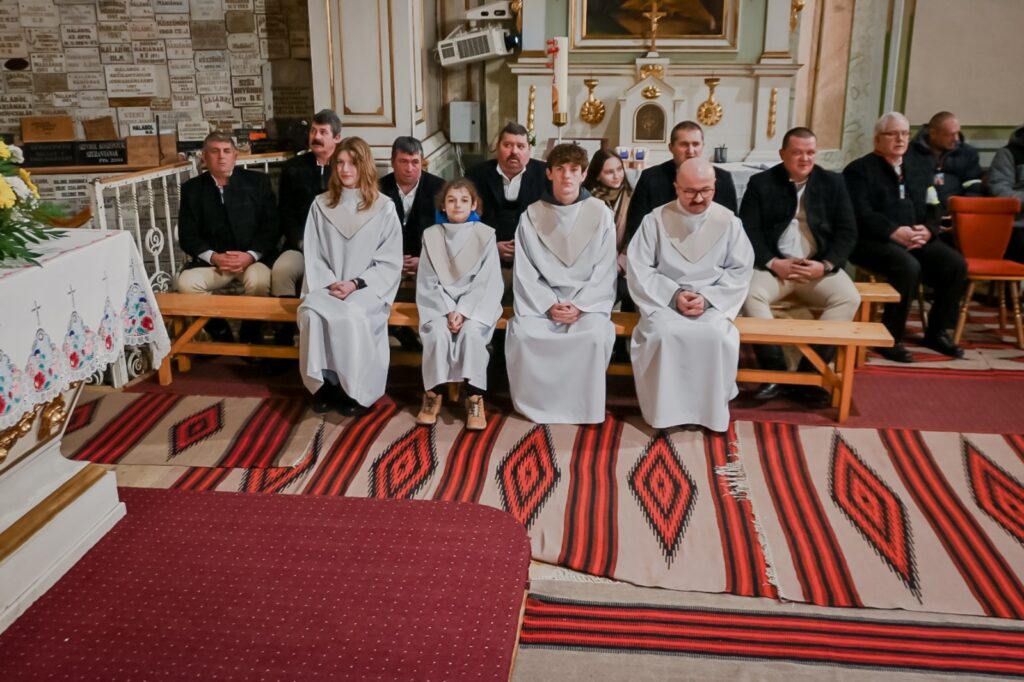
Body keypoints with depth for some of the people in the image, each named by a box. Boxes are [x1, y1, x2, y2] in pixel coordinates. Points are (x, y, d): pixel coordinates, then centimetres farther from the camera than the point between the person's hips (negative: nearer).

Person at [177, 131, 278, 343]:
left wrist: (251, 255, -17)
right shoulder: (192, 189, 6)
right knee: (187, 282, -26)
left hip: (253, 258, -2)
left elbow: (272, 227, -1)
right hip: (212, 260, 2)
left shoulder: (257, 181, 3)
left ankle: (250, 338, -7)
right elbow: (187, 236, 3)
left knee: (258, 281, -34)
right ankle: (221, 334, -3)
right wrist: (214, 257, -15)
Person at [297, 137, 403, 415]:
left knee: (353, 316, -34)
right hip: (328, 286, 3)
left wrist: (355, 284, -13)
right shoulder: (320, 205, 11)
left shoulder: (384, 208, 3)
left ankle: (355, 390, -16)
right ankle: (323, 382, -14)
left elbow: (390, 263, -1)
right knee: (311, 312, -30)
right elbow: (312, 254, 7)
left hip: (368, 287, -2)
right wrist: (329, 284, -11)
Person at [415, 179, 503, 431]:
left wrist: (463, 311, -17)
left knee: (471, 333, -31)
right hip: (440, 304, 1)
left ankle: (474, 397, -21)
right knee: (439, 333, -29)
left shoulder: (485, 235, -1)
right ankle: (433, 393, -13)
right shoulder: (431, 235, 3)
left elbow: (487, 283, -6)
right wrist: (448, 311, -14)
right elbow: (428, 282, 0)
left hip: (475, 304, -1)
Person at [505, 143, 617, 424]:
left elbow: (604, 270, -2)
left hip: (588, 299, -1)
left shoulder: (600, 214, 0)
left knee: (595, 335, -31)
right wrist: (549, 305, -13)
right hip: (542, 299, 1)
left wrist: (580, 306, -14)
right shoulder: (531, 215, 2)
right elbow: (525, 271, -1)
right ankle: (537, 401, -8)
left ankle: (584, 404, -11)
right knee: (521, 333, -27)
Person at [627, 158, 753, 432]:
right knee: (663, 334, -33)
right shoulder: (655, 219, -1)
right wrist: (673, 295, -15)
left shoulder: (728, 221, 3)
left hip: (713, 303, 1)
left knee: (717, 335, -31)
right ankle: (664, 408, -17)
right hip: (663, 300, -1)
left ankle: (712, 409, -11)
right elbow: (638, 269, -3)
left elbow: (741, 271, 2)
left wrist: (707, 298, -13)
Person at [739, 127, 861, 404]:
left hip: (819, 267, 2)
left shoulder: (833, 183, 11)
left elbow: (847, 231, 6)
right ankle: (775, 372, -21)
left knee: (849, 298, -26)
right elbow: (748, 231, -1)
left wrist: (825, 265, -11)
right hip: (774, 265, -1)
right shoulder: (761, 183, 6)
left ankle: (809, 374, -21)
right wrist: (773, 262, -15)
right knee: (750, 294, -31)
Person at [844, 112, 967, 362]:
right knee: (909, 267, -34)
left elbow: (931, 211, 16)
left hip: (915, 239, 6)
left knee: (956, 265, -16)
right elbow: (860, 213, -11)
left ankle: (936, 332, 0)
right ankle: (890, 337, -19)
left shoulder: (918, 173, 24)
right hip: (873, 239, -6)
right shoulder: (859, 169, 3)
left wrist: (927, 230, -8)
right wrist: (894, 231, -22)